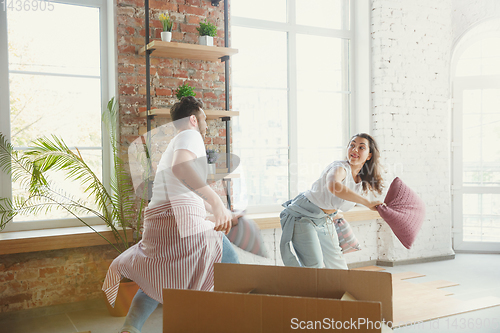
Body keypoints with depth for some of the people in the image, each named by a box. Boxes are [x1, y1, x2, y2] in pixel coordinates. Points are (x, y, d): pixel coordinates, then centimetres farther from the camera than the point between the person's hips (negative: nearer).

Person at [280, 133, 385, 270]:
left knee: (339, 269, 14)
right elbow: (333, 186, -53)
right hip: (302, 217, -8)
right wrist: (367, 203, -46)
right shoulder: (340, 168, -27)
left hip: (325, 220, 8)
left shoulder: (363, 182, 0)